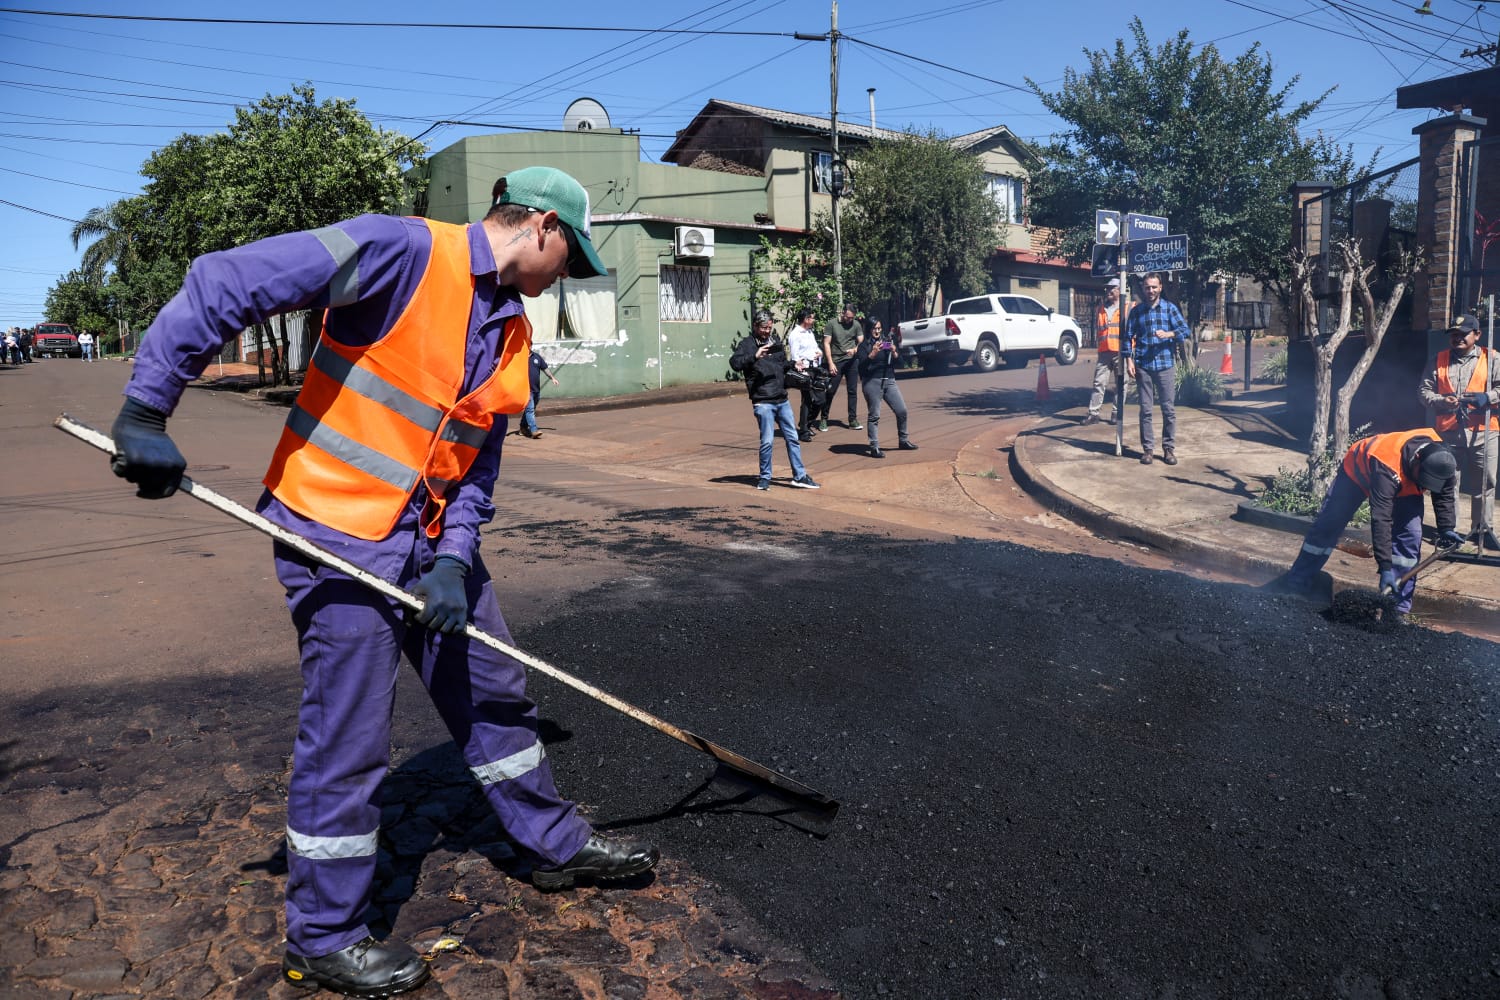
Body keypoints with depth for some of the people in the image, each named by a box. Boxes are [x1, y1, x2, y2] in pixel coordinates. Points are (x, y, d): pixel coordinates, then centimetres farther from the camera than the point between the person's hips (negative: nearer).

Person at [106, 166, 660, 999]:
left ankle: (556, 845, 36)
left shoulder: (511, 333, 9)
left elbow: (478, 460, 9)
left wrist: (456, 559, -6)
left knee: (492, 696, 17)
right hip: (338, 531, -8)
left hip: (432, 538, 8)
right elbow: (222, 284, -19)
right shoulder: (402, 251, -17)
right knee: (348, 740, 0)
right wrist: (146, 408, -20)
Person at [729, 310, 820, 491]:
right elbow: (734, 362, -19)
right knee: (767, 441, -5)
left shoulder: (776, 342, 16)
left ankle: (799, 476, 16)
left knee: (793, 438, 8)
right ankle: (765, 478, 12)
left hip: (782, 400, 6)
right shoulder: (747, 344, -3)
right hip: (763, 402, -6)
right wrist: (755, 356, -30)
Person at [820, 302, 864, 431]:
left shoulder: (856, 324, 5)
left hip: (851, 361, 2)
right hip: (836, 362, -2)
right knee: (830, 391, 0)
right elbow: (826, 344, -3)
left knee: (852, 391, 3)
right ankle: (824, 419, 11)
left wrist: (855, 350, -16)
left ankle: (853, 420, 8)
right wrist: (830, 363, -8)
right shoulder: (831, 323, -3)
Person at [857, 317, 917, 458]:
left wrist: (894, 352, -9)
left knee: (902, 411, 4)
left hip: (889, 381, 5)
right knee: (874, 415, -4)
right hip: (872, 382, -5)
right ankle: (874, 447, -1)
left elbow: (898, 361, 11)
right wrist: (873, 353, -25)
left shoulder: (888, 341, 13)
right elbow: (862, 365, -11)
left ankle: (903, 441, 21)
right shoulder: (864, 345, 1)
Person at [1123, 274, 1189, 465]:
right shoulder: (1136, 311, 9)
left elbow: (1185, 330, -1)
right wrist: (1129, 361, -1)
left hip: (1165, 365, 0)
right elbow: (1128, 337, 9)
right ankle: (1147, 448, 10)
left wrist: (1168, 334, -20)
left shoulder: (1170, 308, 6)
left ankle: (1169, 449, 9)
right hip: (1143, 366, 1)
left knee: (1169, 409, 1)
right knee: (1145, 410, 3)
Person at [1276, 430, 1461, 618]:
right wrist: (1385, 567, -46)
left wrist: (1446, 529, -11)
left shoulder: (1441, 460, -30)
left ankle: (1400, 605, -8)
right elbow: (1381, 520, -46)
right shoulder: (1386, 468, -47)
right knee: (1327, 525, -1)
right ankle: (1297, 582, 14)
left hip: (1404, 487, 4)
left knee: (1409, 535, -12)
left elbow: (1444, 494, -6)